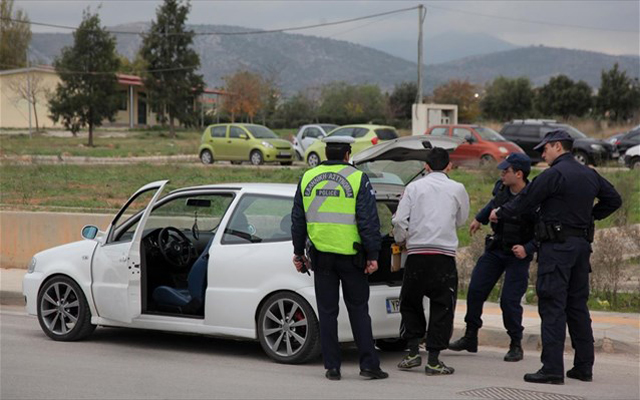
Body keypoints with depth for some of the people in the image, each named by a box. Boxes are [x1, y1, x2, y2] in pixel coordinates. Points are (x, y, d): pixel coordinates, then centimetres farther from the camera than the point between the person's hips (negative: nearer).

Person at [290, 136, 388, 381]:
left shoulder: (308, 178, 6)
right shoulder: (358, 179, -5)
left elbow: (298, 220, 11)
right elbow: (368, 221, -9)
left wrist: (298, 252, 18)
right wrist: (372, 255, -5)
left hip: (321, 255, 3)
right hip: (351, 256, -2)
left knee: (327, 312, 7)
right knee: (358, 310, 6)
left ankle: (332, 367, 7)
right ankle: (369, 364, 4)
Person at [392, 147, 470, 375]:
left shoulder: (414, 187, 6)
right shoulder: (457, 189, 6)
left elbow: (400, 220, -1)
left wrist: (400, 240, 17)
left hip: (416, 253, 1)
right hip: (444, 254, -1)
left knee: (410, 303, 16)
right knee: (441, 307, 5)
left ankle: (413, 352, 8)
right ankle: (434, 360, 2)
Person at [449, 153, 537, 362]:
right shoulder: (501, 188, -4)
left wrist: (527, 249, -28)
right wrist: (479, 219, 30)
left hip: (518, 254, -7)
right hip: (495, 250, 7)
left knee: (510, 300, -10)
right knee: (475, 291, 5)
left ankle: (516, 345, 9)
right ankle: (470, 338, 19)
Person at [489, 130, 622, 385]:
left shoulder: (554, 174, -12)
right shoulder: (590, 175, 12)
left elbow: (526, 201, -7)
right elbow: (614, 199, 22)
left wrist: (500, 213, 9)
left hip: (557, 246, -8)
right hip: (582, 244, 8)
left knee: (552, 307, -7)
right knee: (578, 306, 13)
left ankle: (552, 369, -10)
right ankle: (584, 367, 17)